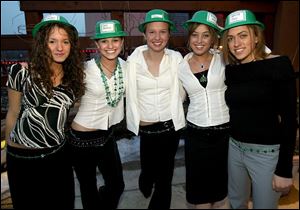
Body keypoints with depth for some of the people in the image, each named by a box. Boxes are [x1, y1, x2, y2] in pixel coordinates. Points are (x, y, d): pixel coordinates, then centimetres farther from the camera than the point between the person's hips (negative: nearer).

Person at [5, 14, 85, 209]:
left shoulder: (73, 75, -2)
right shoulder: (22, 72, -13)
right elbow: (13, 114, -2)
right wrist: (9, 149, 8)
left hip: (59, 154, 4)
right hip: (24, 158, -3)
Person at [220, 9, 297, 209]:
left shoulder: (278, 65, -13)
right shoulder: (230, 70, 2)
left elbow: (289, 119, -14)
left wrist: (285, 169, -14)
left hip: (267, 153, -4)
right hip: (235, 148, 5)